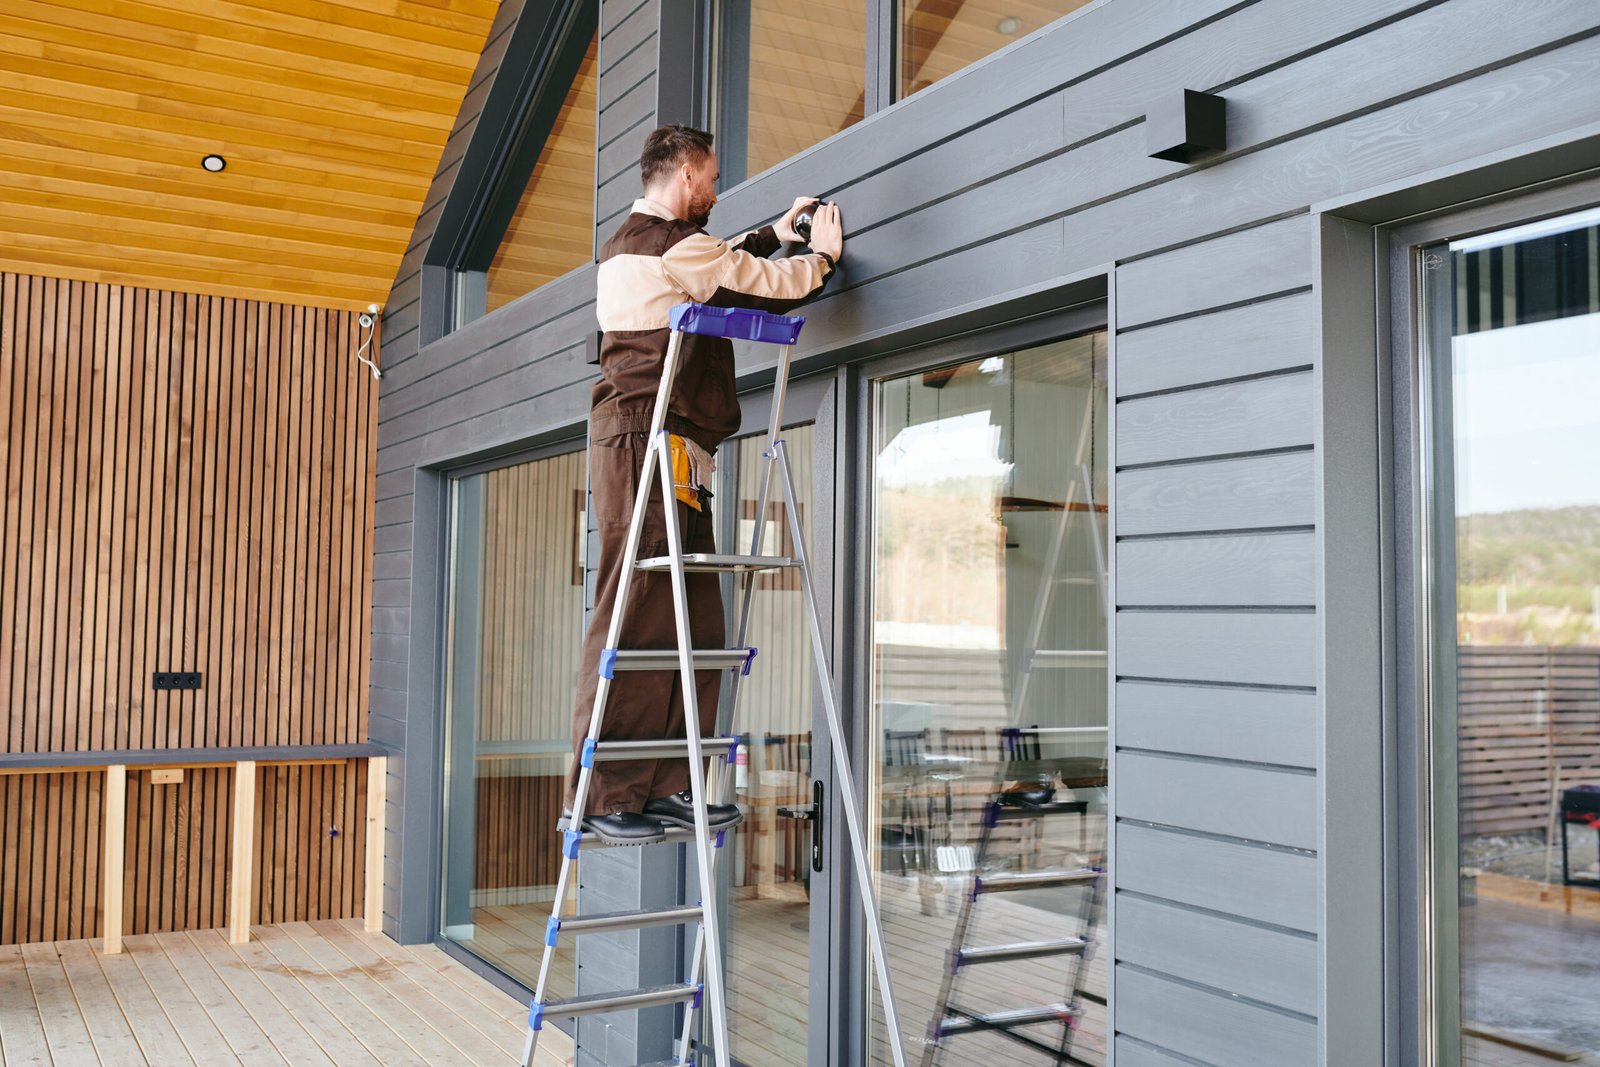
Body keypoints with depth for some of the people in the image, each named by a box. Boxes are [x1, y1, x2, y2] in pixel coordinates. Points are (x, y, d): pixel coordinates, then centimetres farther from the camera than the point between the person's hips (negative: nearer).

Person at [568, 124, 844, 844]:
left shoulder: (626, 246, 25)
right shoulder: (671, 245, -6)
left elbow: (724, 269, 39)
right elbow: (770, 286, -1)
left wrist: (776, 234, 43)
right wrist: (823, 253, 18)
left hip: (670, 458, 10)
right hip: (649, 444, -10)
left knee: (693, 624, 6)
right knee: (636, 619, -12)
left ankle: (667, 788, 7)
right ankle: (600, 797, -10)